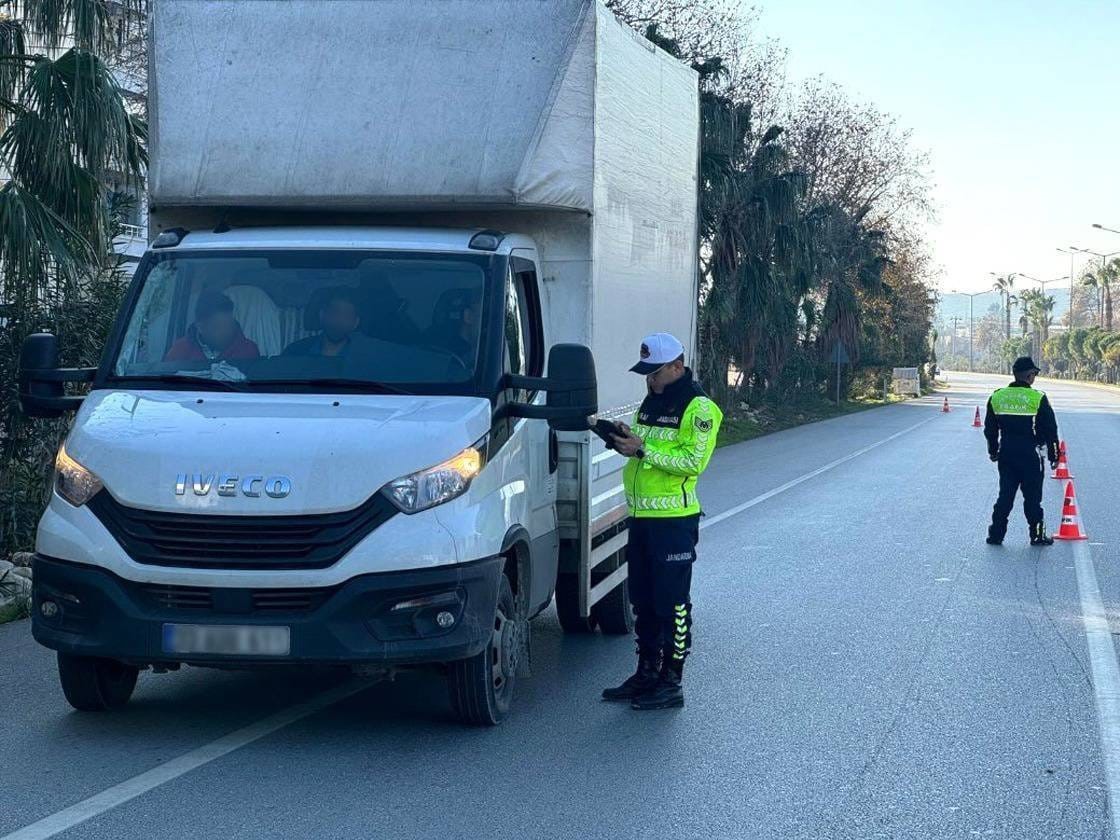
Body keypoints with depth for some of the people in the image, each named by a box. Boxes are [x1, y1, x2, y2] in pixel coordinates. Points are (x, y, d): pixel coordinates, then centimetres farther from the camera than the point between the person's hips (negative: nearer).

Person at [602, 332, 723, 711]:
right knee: (643, 601, 14)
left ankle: (671, 683, 2)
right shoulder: (651, 403, 17)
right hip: (641, 516, 9)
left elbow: (693, 461, -20)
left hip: (674, 520, -9)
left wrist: (643, 450, -22)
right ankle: (647, 673, 25)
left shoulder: (699, 408, -11)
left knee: (672, 604, -3)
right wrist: (624, 439, 2)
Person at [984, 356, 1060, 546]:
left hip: (1006, 454, 4)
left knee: (1005, 495, 11)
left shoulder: (996, 397, 3)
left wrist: (993, 451, 23)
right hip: (1030, 455, -4)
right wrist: (1053, 455, 3)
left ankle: (996, 533, 10)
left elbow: (990, 429, 12)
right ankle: (1037, 535, 9)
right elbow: (1050, 430, -6)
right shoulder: (1038, 398, -10)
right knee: (1032, 496, 4)